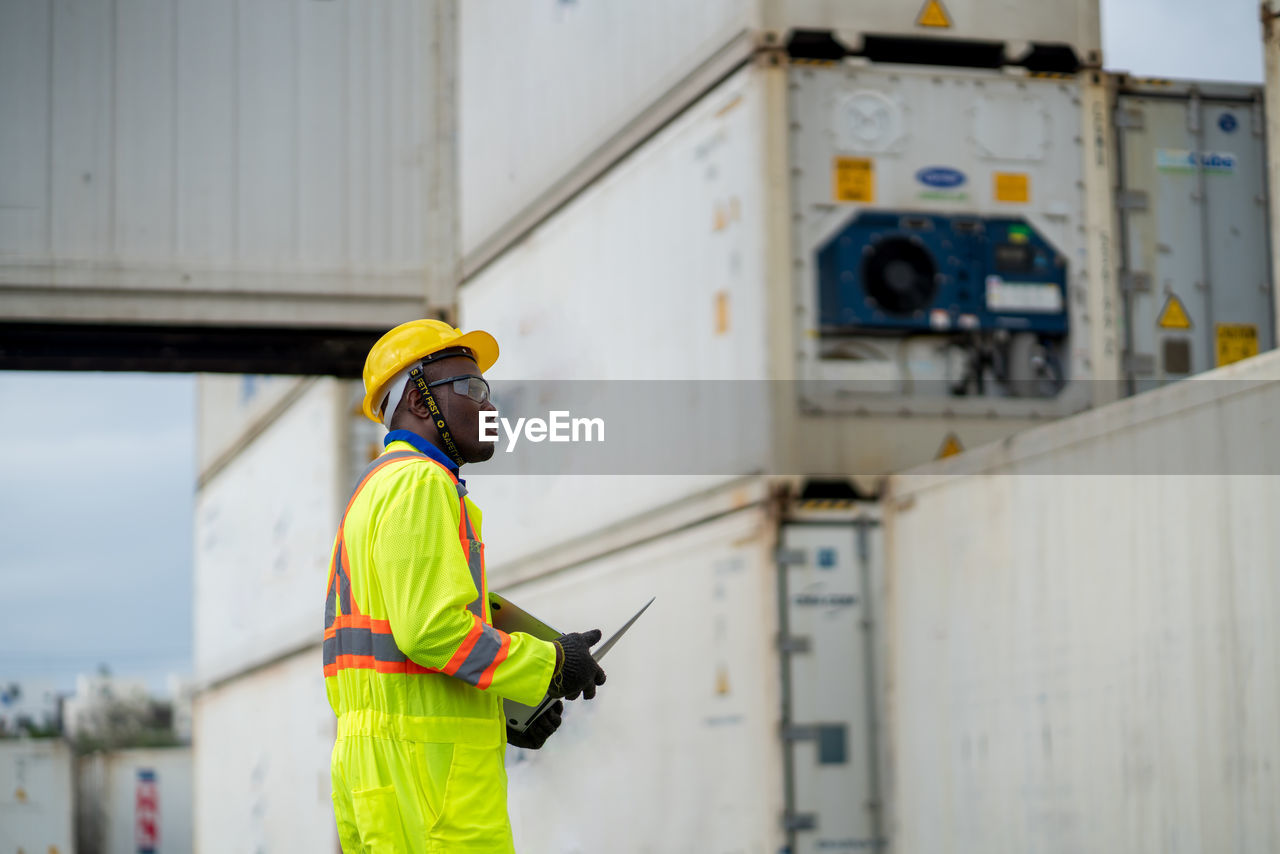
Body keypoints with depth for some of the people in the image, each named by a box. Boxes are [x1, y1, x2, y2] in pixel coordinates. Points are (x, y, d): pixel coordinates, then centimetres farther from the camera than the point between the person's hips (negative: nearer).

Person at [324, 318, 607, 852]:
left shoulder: (372, 493, 25)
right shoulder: (419, 483, -7)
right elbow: (432, 629, -20)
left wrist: (501, 714, 15)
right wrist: (548, 666, -9)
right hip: (428, 755, -10)